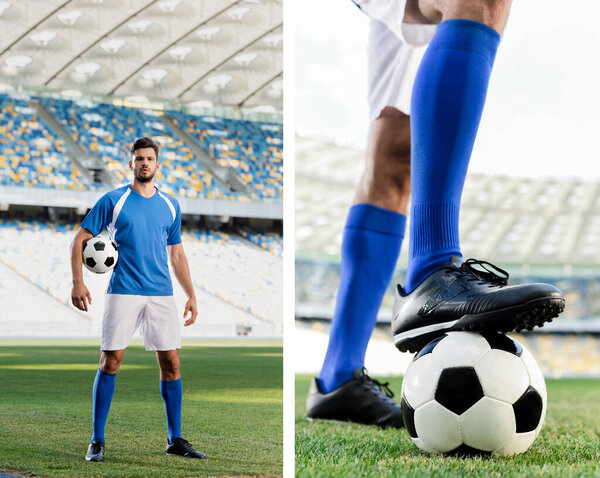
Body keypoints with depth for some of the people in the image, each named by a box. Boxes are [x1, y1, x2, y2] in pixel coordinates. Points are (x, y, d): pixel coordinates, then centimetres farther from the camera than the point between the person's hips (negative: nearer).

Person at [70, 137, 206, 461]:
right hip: (123, 292, -3)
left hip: (162, 294, 4)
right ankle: (97, 440, 2)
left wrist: (191, 295, 15)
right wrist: (78, 283, -10)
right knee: (110, 360, -6)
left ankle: (175, 440, 12)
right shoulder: (113, 201, 1)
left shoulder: (170, 205, 12)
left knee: (171, 362, 2)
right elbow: (80, 239, 1)